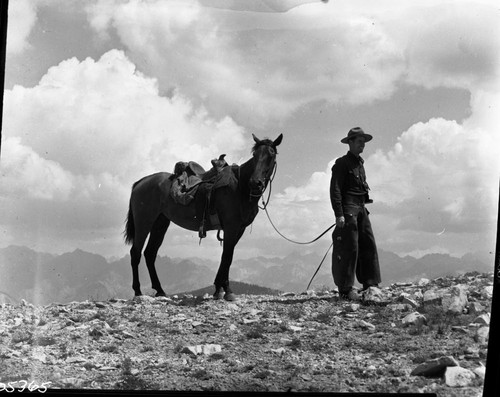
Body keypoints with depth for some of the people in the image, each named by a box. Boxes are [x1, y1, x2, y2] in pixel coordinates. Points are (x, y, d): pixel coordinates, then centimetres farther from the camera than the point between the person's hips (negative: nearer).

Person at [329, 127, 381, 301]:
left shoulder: (360, 164, 19)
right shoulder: (342, 163, -7)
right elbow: (335, 190, -14)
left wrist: (364, 208, 17)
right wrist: (339, 214, -21)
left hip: (361, 208, 8)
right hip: (348, 208, -8)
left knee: (369, 245, 6)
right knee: (350, 247, -8)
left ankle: (370, 285, 12)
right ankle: (345, 289, -4)